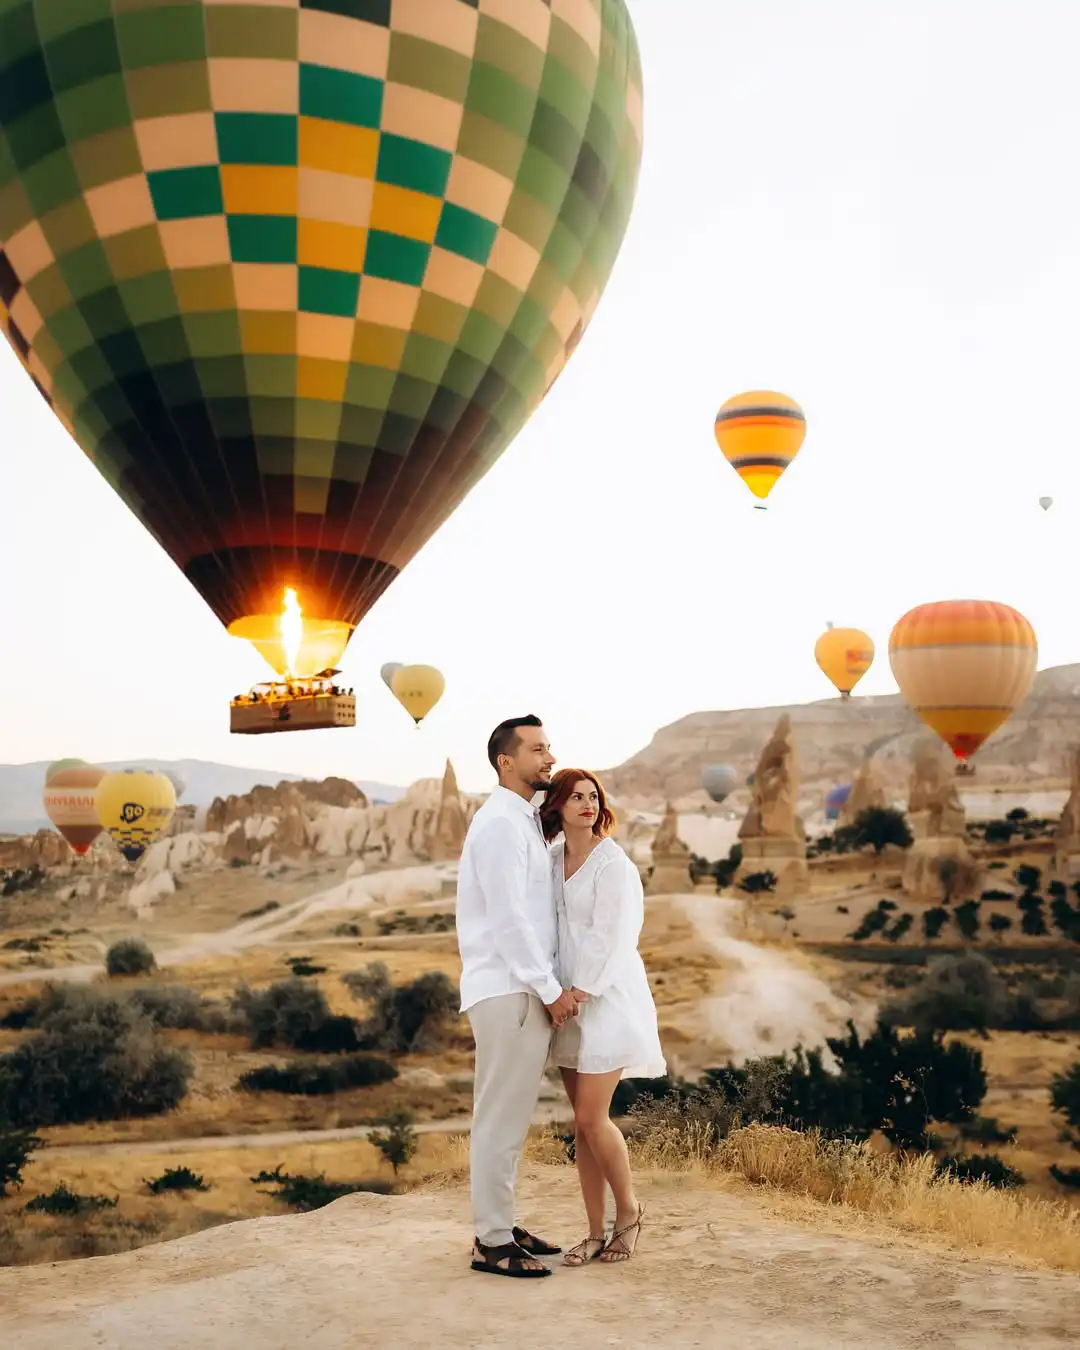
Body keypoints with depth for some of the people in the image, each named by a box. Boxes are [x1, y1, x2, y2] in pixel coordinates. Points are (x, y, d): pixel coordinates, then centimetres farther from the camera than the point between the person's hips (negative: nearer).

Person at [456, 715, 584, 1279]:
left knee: (512, 1114, 14)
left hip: (526, 988, 9)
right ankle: (491, 1243, 3)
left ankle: (501, 1225, 23)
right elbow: (508, 918, -18)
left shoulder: (525, 821, 17)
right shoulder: (500, 823, -13)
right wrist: (551, 990, -15)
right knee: (500, 1116, -4)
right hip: (507, 991, -9)